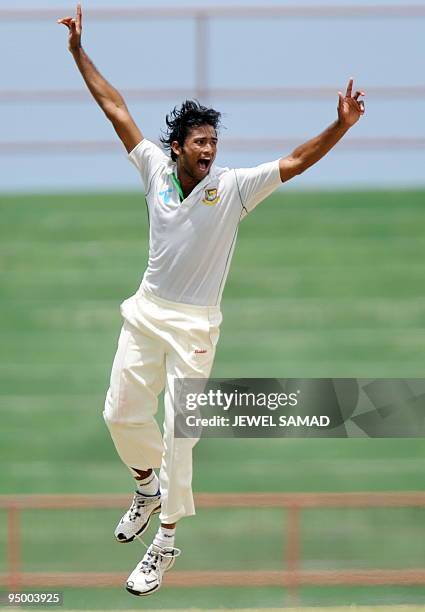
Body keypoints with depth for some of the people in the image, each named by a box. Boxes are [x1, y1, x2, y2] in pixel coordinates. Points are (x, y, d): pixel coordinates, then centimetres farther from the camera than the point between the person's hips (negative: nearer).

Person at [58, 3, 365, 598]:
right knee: (122, 414, 8)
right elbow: (116, 109, 2)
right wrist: (79, 52, 2)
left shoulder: (233, 186, -10)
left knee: (179, 433, -4)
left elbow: (295, 163, -19)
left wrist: (342, 125, -33)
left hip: (195, 325, -3)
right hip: (147, 311, 4)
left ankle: (167, 539, 7)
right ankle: (149, 487, 39)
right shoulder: (157, 168, -2)